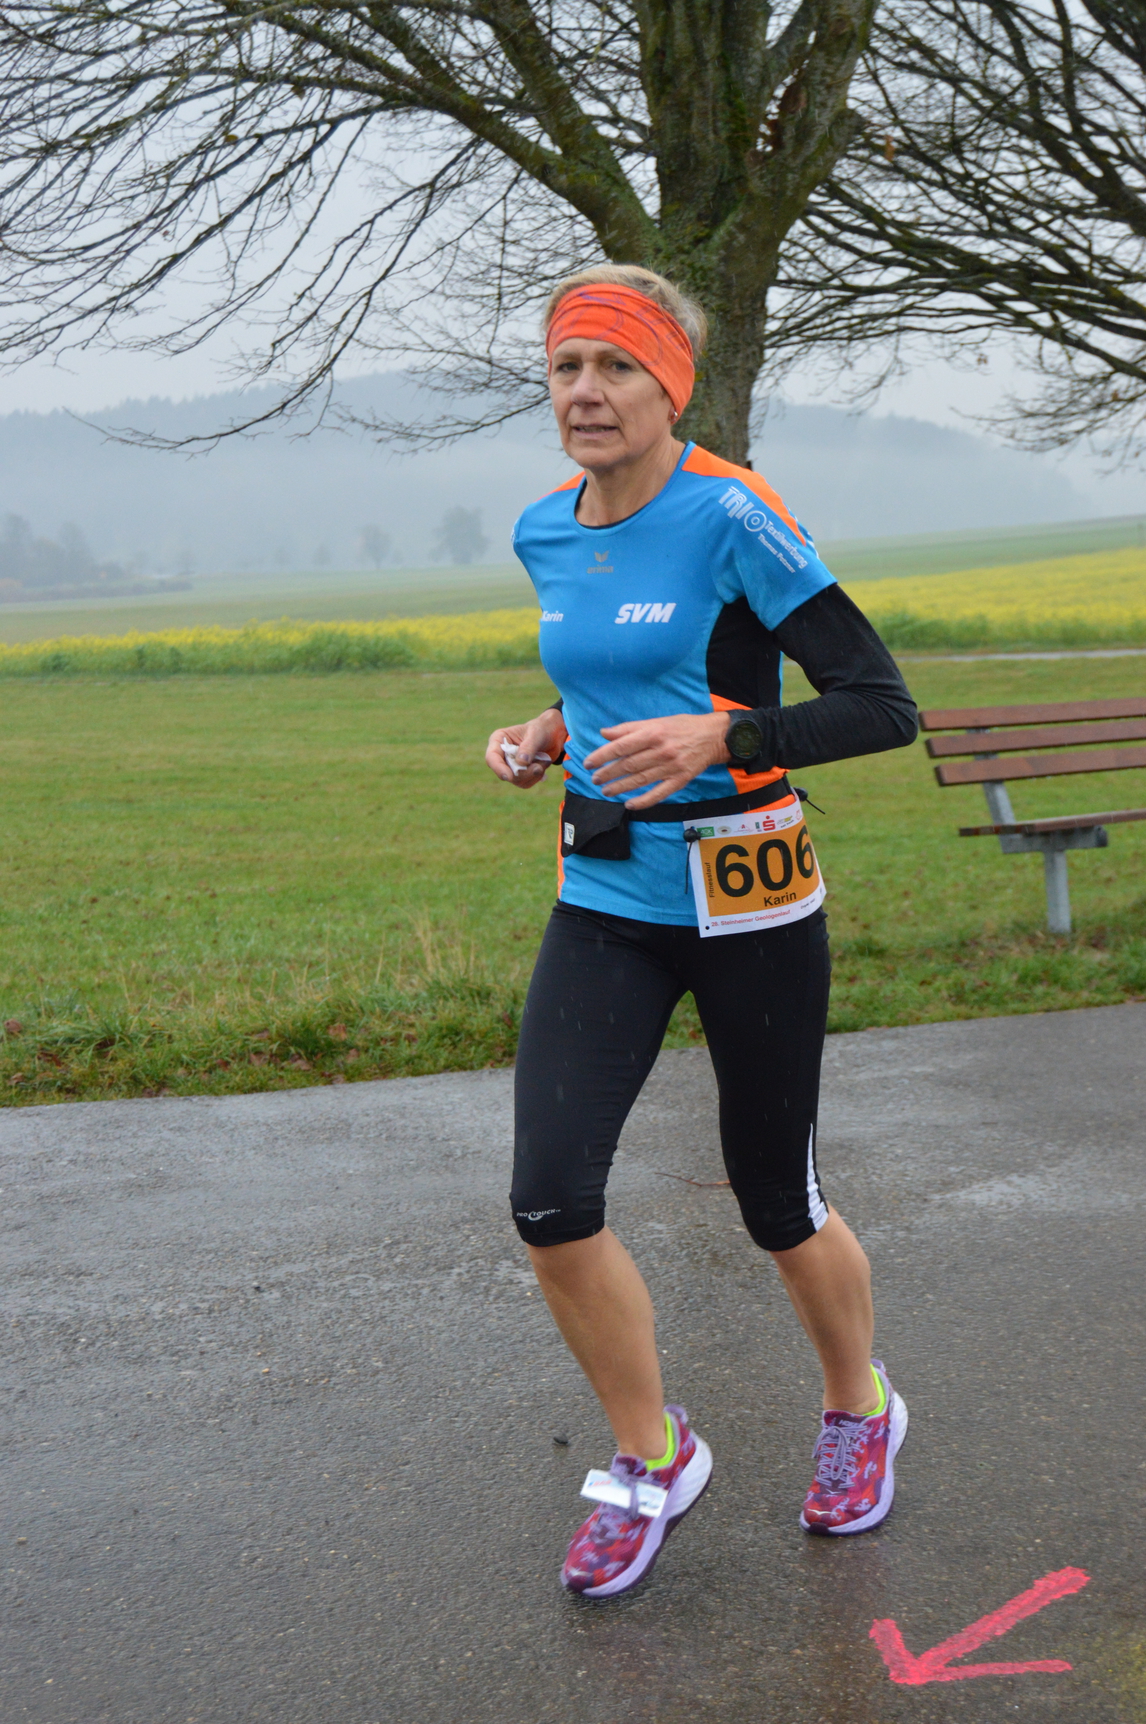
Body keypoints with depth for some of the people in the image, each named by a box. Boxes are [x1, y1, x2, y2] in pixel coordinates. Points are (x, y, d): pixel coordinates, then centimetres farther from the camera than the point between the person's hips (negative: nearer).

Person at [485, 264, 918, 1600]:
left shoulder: (732, 517, -14)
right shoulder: (545, 534, 7)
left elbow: (882, 707, -15)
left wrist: (718, 738, -28)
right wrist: (550, 734, 4)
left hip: (745, 898, -5)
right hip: (603, 901, 5)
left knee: (777, 1203, 9)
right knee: (549, 1202, -9)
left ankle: (860, 1412, 40)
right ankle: (651, 1459, 15)